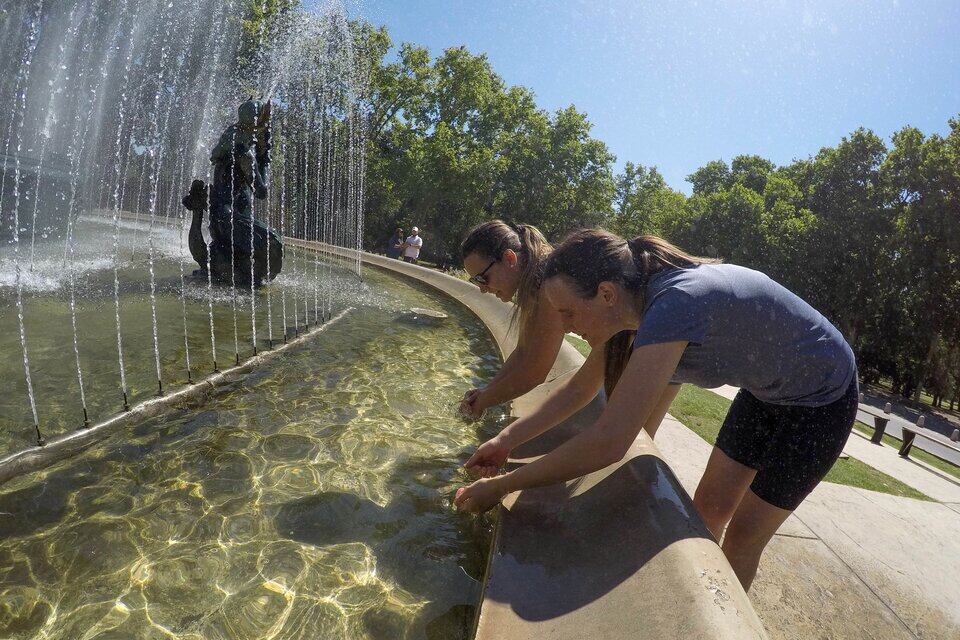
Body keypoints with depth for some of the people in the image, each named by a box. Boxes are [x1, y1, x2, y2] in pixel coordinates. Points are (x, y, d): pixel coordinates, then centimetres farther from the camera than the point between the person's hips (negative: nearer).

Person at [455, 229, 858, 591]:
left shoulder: (671, 306, -41)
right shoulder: (640, 302, -15)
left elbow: (608, 443, -47)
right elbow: (580, 388, -5)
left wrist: (502, 486, -37)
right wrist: (508, 439, -12)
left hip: (822, 400, -7)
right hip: (766, 390, 7)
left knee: (743, 535, 2)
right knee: (707, 509, 11)